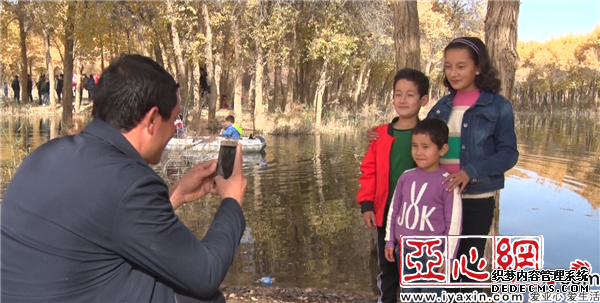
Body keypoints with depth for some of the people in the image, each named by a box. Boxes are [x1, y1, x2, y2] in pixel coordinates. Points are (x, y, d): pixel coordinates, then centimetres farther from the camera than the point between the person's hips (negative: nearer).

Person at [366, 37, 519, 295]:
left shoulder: (498, 106, -5)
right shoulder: (442, 106, 8)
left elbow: (508, 154, -10)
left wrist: (471, 172, -24)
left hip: (476, 201, -4)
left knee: (467, 267, 10)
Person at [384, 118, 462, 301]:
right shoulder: (406, 177, 0)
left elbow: (454, 222, -10)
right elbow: (394, 210, 10)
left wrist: (448, 256, -7)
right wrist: (389, 241, 12)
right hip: (405, 250, 5)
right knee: (408, 296, 19)